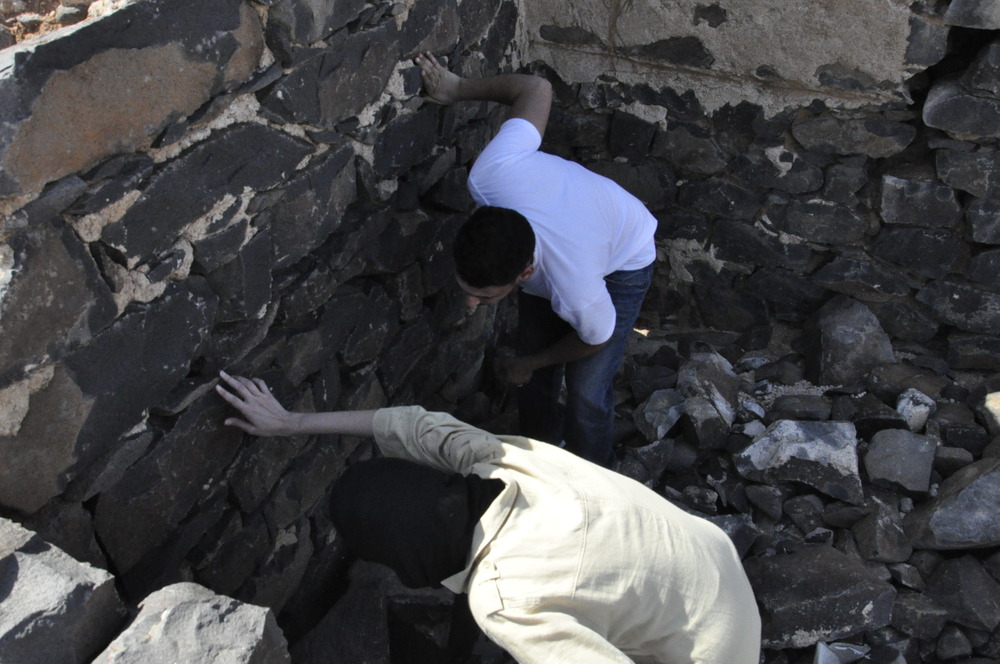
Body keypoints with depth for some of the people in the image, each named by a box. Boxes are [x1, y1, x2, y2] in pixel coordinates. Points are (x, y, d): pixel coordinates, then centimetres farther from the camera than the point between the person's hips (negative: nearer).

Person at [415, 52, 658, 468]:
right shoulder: (489, 175, -41)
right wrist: (458, 89, -9)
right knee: (535, 386, 10)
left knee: (586, 395, -8)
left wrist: (530, 363, -3)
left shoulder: (577, 294, -47)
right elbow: (537, 88, -23)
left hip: (621, 265, -5)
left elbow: (596, 339, -20)